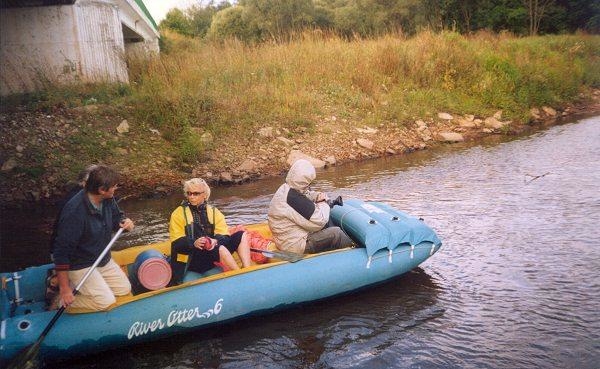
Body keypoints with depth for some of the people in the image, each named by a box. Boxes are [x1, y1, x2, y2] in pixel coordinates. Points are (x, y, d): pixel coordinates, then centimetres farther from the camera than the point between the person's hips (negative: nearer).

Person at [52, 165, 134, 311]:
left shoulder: (108, 199, -9)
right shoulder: (74, 212, -31)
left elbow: (116, 216, 12)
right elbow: (61, 251, -28)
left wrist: (124, 222, -15)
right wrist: (64, 289, -26)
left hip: (104, 260, 8)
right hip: (79, 265, -8)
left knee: (124, 289, 7)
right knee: (106, 301, -16)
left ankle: (80, 284, 17)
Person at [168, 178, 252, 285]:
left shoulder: (214, 212, 12)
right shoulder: (179, 213, 3)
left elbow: (224, 235, -1)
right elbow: (176, 241, -7)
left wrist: (215, 241, -25)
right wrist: (194, 243, -27)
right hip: (190, 259, -5)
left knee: (241, 235, -9)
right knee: (219, 248, -34)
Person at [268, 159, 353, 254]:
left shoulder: (286, 188, 1)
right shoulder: (294, 199, -29)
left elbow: (308, 194, 19)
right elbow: (319, 221, -25)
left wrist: (318, 196, -4)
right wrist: (323, 203, -6)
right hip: (294, 245, -11)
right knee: (336, 233, -10)